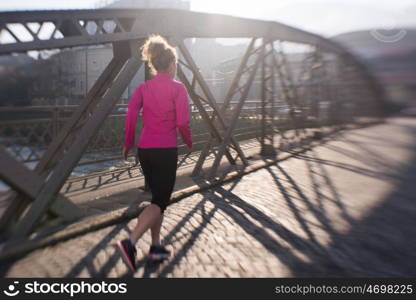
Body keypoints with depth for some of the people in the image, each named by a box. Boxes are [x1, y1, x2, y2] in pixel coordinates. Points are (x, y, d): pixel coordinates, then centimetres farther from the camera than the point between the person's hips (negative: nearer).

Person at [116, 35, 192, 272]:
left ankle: (156, 246, 22)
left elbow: (131, 115, -3)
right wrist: (189, 141, 7)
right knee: (160, 202, 1)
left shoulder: (143, 88, 8)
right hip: (166, 150, -5)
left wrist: (128, 144, 7)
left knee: (158, 198, 18)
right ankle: (130, 243, -17)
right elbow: (183, 123, -11)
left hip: (145, 150, 6)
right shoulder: (178, 88, -4)